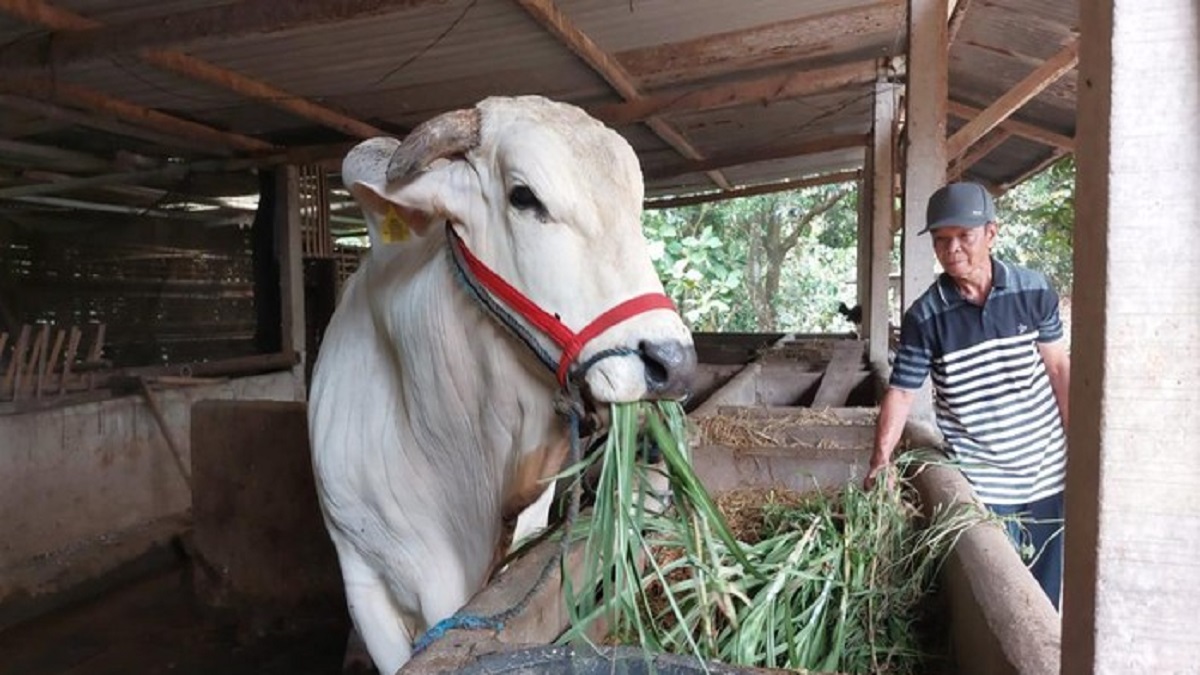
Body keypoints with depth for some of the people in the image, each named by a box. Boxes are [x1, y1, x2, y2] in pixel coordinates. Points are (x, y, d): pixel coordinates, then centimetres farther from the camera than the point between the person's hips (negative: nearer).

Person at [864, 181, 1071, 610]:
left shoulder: (1033, 291, -5)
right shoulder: (925, 317, -11)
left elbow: (1058, 368, 3)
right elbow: (901, 392, -9)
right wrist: (881, 459, -20)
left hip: (1047, 468, 3)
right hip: (983, 481, -2)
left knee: (1046, 589, 17)